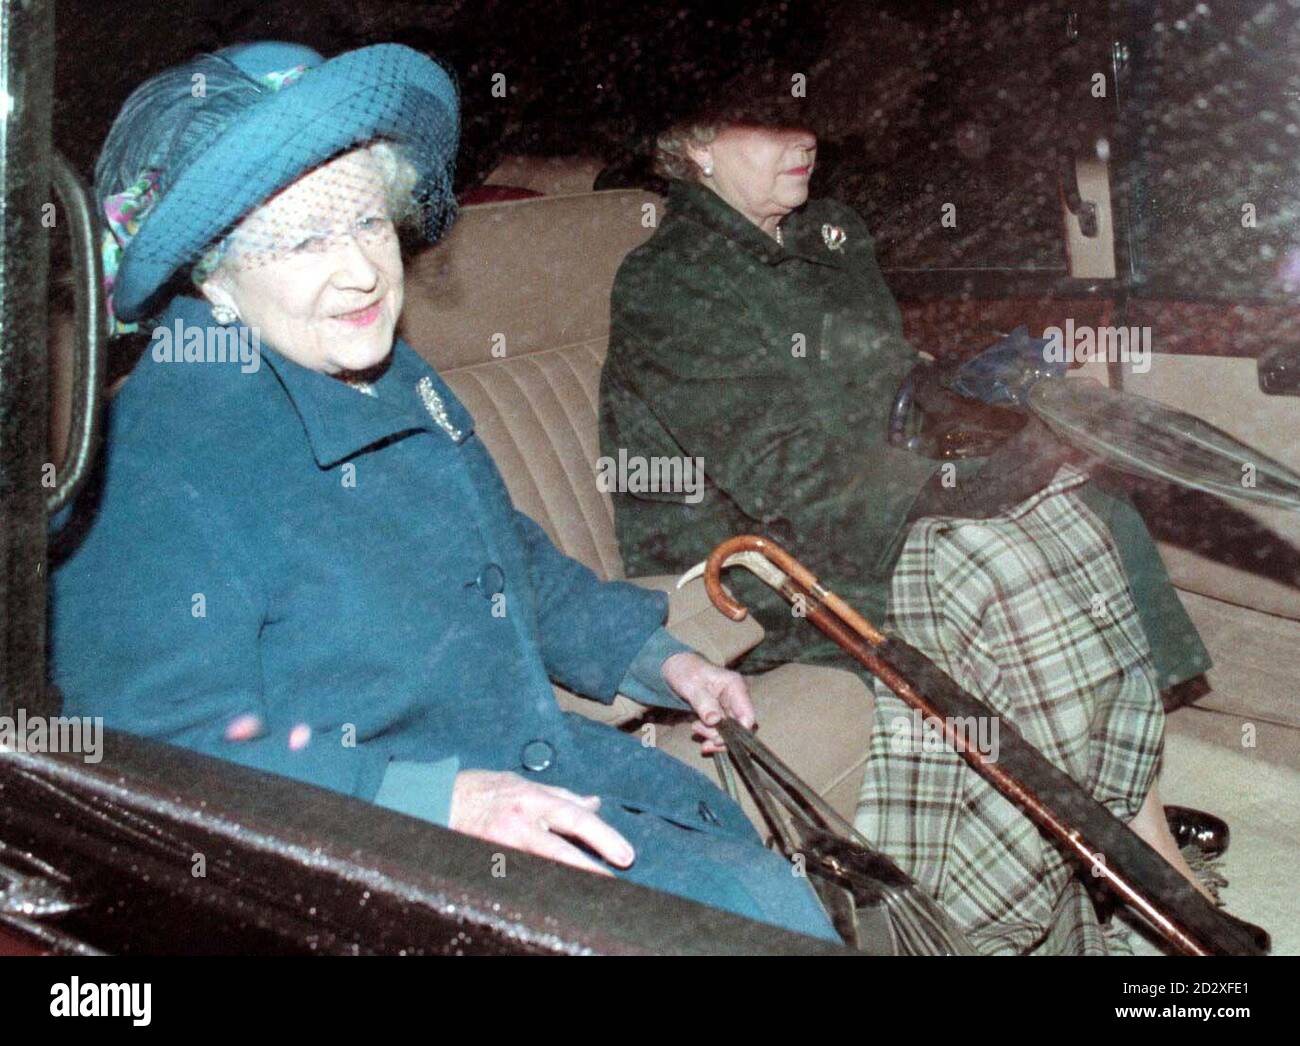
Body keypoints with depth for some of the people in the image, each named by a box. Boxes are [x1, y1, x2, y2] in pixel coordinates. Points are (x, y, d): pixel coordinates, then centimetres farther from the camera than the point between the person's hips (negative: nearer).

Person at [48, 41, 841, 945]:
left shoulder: (395, 380, 11)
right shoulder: (157, 462, -17)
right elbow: (168, 754, -21)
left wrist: (657, 659, 17)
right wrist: (445, 798, -29)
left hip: (550, 772, 8)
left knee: (780, 903, -2)